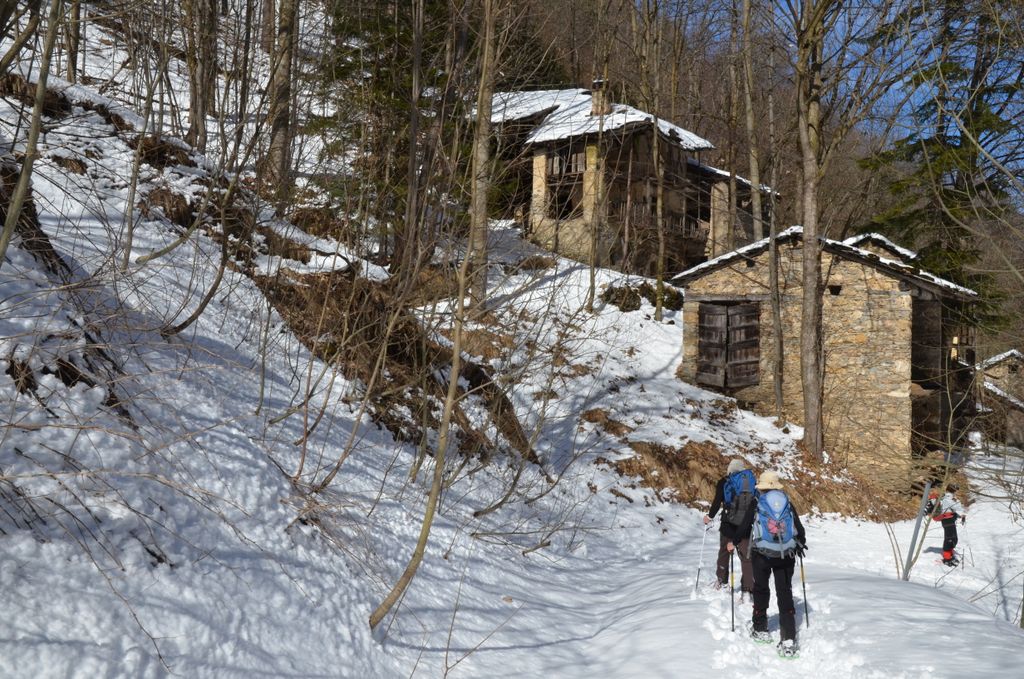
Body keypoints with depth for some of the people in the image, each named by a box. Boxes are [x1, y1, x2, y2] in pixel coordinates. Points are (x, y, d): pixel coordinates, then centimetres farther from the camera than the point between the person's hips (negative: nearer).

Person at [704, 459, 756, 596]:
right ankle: (748, 589, -7)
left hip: (728, 523, -1)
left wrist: (710, 516, 7)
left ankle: (721, 581, 30)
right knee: (746, 556, 1)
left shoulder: (724, 482, 2)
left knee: (724, 551, 18)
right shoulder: (752, 481, 10)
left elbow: (717, 501, -6)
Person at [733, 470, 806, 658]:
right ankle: (788, 640, -6)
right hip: (786, 555, 1)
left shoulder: (756, 504, 1)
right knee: (785, 593, 3)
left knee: (761, 590, 18)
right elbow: (799, 528, 13)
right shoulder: (788, 503, 7)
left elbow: (744, 526, 5)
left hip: (761, 553, -1)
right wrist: (800, 544, 33)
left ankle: (760, 629, 26)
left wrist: (733, 542, 22)